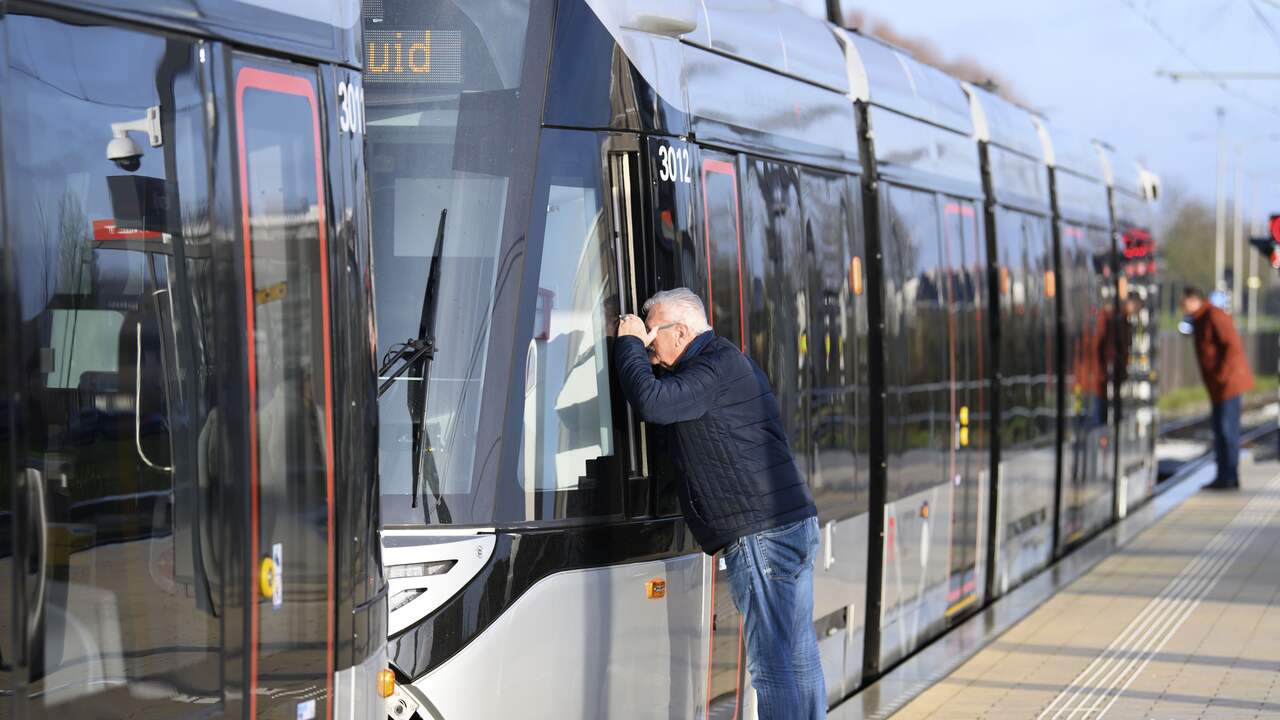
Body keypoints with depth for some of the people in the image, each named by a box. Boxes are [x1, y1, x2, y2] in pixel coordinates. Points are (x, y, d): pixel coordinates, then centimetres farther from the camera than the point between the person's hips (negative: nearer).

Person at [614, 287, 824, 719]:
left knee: (773, 661, -9)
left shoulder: (715, 368, -12)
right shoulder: (731, 362, 20)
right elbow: (665, 402, 32)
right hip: (793, 522, 10)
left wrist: (628, 343, -10)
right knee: (798, 656, 13)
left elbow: (651, 404, -25)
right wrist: (635, 350, 18)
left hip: (761, 534, -10)